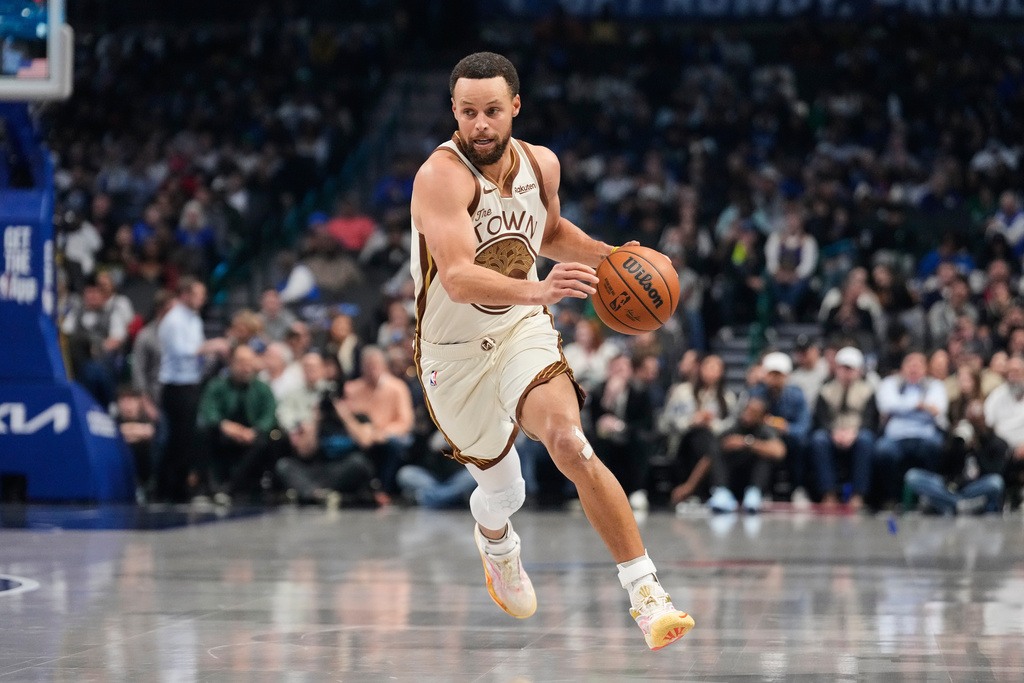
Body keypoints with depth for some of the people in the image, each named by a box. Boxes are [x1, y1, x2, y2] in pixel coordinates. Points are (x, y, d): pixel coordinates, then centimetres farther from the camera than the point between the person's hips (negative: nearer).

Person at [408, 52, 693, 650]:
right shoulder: (442, 176, -25)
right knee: (503, 488, 13)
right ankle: (496, 543, 53)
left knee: (568, 441, -25)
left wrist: (608, 258, 0)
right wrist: (538, 291, -55)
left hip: (523, 332, 2)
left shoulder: (540, 164, -5)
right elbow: (458, 278, -39)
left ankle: (645, 590, -26)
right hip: (454, 354, -2)